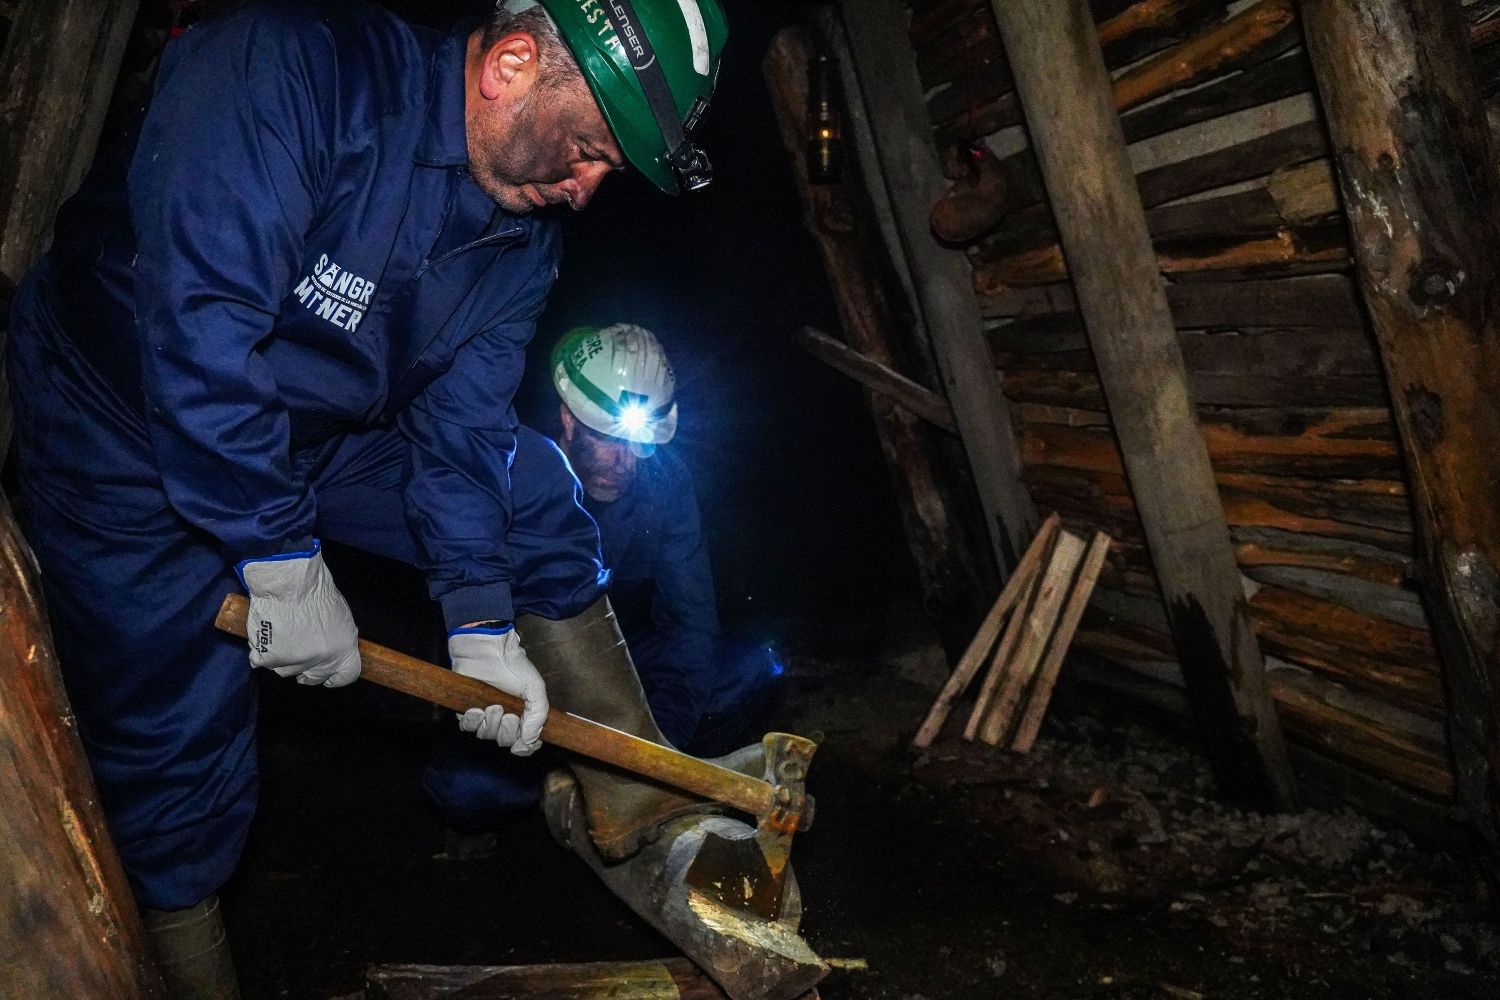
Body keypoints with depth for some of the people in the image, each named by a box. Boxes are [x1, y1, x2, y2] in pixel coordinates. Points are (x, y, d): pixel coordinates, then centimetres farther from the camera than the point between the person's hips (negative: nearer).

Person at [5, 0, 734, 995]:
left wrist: (483, 626, -13)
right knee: (178, 734, -2)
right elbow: (199, 327, -37)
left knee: (534, 490, 1)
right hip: (128, 438, -6)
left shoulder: (523, 236, -9)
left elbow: (461, 423, -7)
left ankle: (635, 798, 10)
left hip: (320, 433, 6)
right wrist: (281, 562, -31)